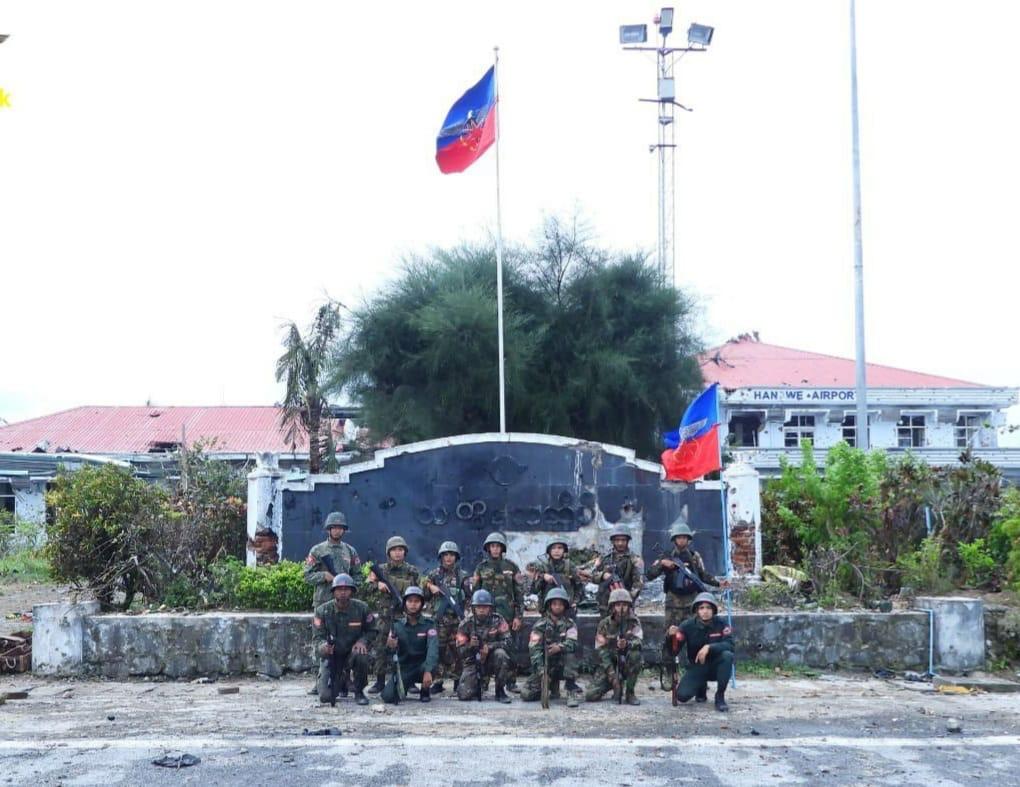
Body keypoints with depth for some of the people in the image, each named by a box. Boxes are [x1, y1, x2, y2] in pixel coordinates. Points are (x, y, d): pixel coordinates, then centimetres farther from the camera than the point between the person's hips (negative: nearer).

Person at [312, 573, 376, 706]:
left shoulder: (362, 608, -8)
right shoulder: (322, 611, -11)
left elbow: (371, 631, 3)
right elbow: (318, 637, -10)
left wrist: (362, 641, -18)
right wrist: (323, 646, -34)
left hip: (352, 652, 0)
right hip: (330, 655, 0)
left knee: (361, 656, -37)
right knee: (326, 697, -15)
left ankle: (359, 692, -9)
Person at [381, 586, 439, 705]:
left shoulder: (429, 624, -8)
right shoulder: (397, 624, -1)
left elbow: (433, 648, -23)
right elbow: (390, 650, -6)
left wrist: (428, 671, -40)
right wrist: (390, 647, -32)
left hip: (421, 666, -2)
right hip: (402, 668, 2)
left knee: (426, 665, -36)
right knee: (388, 696, -18)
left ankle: (425, 690, -3)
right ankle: (402, 688, 18)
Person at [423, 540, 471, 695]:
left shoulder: (463, 576, 8)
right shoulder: (433, 574, 10)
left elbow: (469, 596, 3)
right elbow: (425, 596, 13)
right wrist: (429, 587, -5)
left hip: (457, 619, 0)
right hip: (438, 619, 0)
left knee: (458, 650, 1)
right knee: (438, 650, -2)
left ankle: (458, 681, 11)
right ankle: (437, 682, 2)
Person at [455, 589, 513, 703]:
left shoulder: (498, 620, -8)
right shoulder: (466, 624, -7)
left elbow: (507, 642, -14)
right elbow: (460, 652, -7)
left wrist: (489, 646, -29)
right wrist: (470, 645, -29)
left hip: (492, 660, 0)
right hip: (473, 663, 0)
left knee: (500, 654, -35)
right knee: (464, 695, -22)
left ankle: (500, 690, -13)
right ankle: (477, 685, 17)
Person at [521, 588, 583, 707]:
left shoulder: (569, 624, -1)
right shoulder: (541, 625, -3)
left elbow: (573, 643, -19)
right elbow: (534, 648, -14)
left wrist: (560, 647, -40)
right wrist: (540, 669, -28)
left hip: (561, 665, -1)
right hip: (544, 665, 1)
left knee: (570, 653, -31)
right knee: (526, 694, -14)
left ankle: (571, 691, -23)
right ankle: (552, 687, 17)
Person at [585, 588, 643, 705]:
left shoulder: (634, 622, -4)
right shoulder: (604, 624, -4)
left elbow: (639, 641, -22)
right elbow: (601, 651, -10)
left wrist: (627, 644, -45)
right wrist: (612, 675, -21)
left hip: (626, 665, 0)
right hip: (608, 665, 0)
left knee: (635, 654, -33)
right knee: (591, 695, -19)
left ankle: (629, 693, -15)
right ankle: (617, 684, 14)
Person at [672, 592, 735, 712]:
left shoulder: (721, 624, -13)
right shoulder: (687, 626, -13)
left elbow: (730, 645, -25)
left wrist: (709, 647, -38)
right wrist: (672, 636, -35)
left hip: (715, 666, 0)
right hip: (696, 667, 0)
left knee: (727, 655, -33)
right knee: (682, 695, -22)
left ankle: (720, 696, -15)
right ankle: (701, 687, 15)